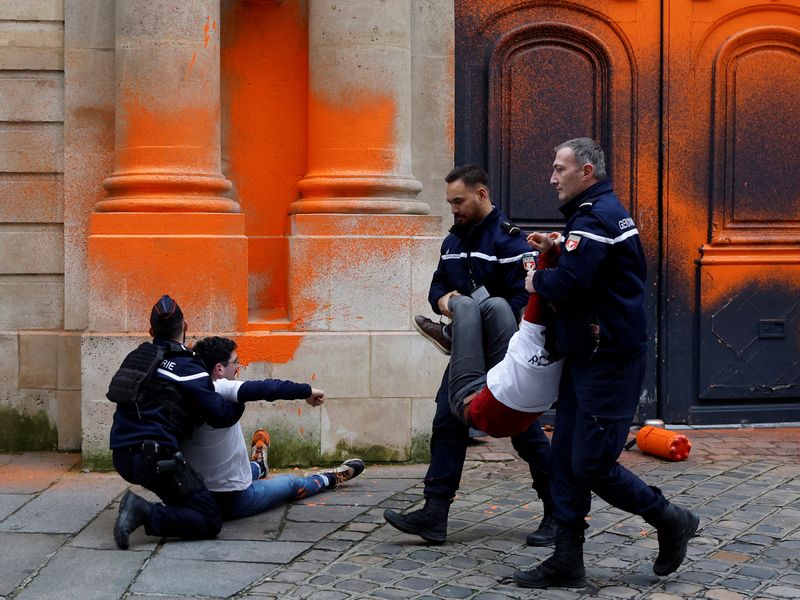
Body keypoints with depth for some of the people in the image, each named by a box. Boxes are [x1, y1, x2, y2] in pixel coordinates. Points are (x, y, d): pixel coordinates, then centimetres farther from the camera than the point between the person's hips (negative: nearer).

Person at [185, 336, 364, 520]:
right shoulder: (218, 389, -24)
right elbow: (268, 388, -30)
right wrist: (307, 391, -16)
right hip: (234, 501, -7)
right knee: (292, 483, 22)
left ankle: (257, 467, 68)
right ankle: (331, 478, 48)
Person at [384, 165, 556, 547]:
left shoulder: (508, 239, -14)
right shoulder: (454, 240, 12)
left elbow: (523, 300, -20)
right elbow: (437, 286, 20)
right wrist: (443, 300, -4)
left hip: (504, 355, -8)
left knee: (525, 432, 1)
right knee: (447, 424, 0)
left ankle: (558, 514, 16)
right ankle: (434, 515, 1)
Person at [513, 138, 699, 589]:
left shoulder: (596, 217, -18)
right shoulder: (608, 211, 16)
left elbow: (570, 285, -28)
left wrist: (539, 279, -8)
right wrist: (558, 248, 9)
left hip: (608, 361, -10)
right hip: (588, 358, 10)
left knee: (592, 464, -5)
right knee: (566, 460, 8)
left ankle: (671, 521, 14)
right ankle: (567, 564, 12)